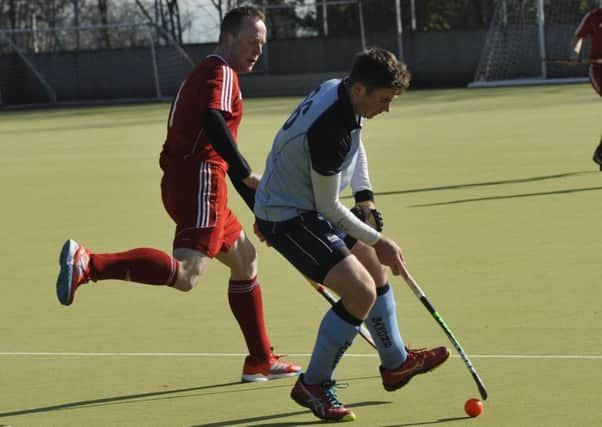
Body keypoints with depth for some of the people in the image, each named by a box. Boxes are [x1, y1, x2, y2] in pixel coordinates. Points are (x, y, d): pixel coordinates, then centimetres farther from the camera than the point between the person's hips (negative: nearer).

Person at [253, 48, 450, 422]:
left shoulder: (338, 91, -5)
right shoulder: (329, 133, -34)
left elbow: (355, 143, 19)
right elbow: (329, 207, -22)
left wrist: (365, 195, 6)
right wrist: (377, 241, -9)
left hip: (309, 206, 11)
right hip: (289, 219, -11)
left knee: (376, 270, 22)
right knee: (361, 291, -19)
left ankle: (395, 362, 41)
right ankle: (313, 385, -4)